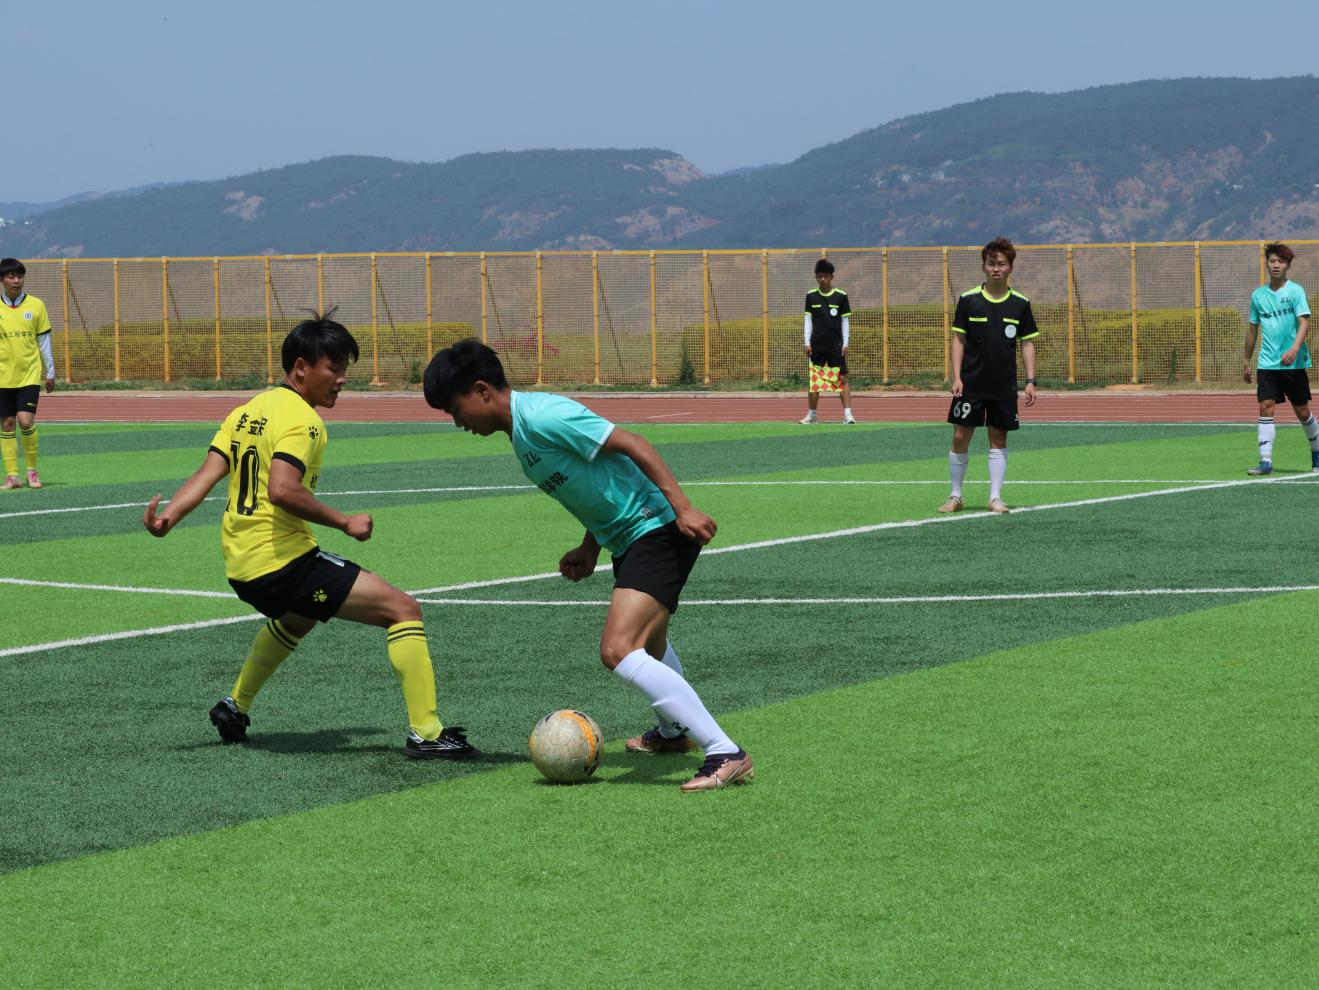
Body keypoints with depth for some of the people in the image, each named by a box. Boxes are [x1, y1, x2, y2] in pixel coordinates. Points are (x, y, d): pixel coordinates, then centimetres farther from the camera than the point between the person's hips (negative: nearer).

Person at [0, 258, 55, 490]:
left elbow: (44, 341, 7)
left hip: (30, 375, -1)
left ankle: (32, 470, 3)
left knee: (26, 421, -13)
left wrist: (50, 373, 7)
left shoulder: (36, 305, 2)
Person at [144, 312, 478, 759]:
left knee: (297, 617, 42)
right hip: (283, 560, -10)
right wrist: (345, 522, -19)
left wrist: (169, 516, -4)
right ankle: (426, 734, -18)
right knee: (403, 609, -10)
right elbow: (282, 490, -27)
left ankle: (235, 706, 48)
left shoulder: (247, 411, 14)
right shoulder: (300, 419, -13)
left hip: (240, 567, 10)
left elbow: (207, 474, 2)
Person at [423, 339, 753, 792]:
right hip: (628, 537, 11)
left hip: (659, 529, -11)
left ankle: (726, 754, -23)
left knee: (619, 651, -23)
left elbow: (630, 444, -22)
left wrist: (682, 506, -27)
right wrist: (590, 548, 15)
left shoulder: (543, 416, -19)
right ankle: (674, 730, 60)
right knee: (648, 641, 33)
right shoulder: (520, 431, 11)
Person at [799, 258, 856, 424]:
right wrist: (807, 343, 2)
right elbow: (808, 321, 8)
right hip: (817, 346, 2)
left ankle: (847, 413, -8)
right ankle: (811, 414, 13)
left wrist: (845, 344, -2)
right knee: (814, 380, 4)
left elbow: (845, 321, 3)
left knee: (842, 379, -7)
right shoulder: (811, 296, 5)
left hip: (836, 346, -2)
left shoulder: (841, 296, 1)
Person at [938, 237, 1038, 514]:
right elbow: (959, 340, 2)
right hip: (970, 384, -1)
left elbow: (1027, 344, 6)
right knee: (960, 437, -3)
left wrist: (1030, 381, -1)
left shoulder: (1020, 304, 2)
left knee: (999, 439, 4)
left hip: (1004, 387, 1)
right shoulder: (968, 300, -1)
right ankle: (955, 496, 9)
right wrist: (957, 377, -6)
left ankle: (995, 497, 10)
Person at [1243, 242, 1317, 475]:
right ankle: (1265, 461, -12)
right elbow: (1253, 329, 17)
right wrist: (1247, 362, 18)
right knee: (1265, 408, -10)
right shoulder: (1258, 295, 9)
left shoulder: (1295, 291, -5)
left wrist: (1294, 348, -31)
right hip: (1267, 364, 3)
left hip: (1294, 363, -3)